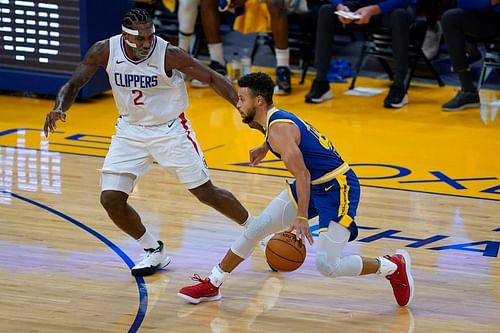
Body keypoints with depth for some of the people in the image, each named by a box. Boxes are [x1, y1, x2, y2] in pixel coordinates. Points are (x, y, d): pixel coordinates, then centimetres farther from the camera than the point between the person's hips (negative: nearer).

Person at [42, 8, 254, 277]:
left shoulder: (169, 54, -25)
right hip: (131, 131, 3)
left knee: (206, 194, 1)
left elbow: (212, 78, -16)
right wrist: (59, 108, -28)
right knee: (111, 198, -7)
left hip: (170, 130, -3)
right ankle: (154, 252, 15)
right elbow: (73, 85, -6)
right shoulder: (105, 51, -17)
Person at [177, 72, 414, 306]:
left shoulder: (279, 128, -22)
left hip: (338, 188, -10)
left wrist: (301, 218, -36)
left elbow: (302, 174, -30)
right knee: (256, 228, 8)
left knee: (326, 266, -17)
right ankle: (211, 285, 19)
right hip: (315, 184, 10)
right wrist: (264, 148, 38)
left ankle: (394, 266, 4)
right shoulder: (278, 118, 7)